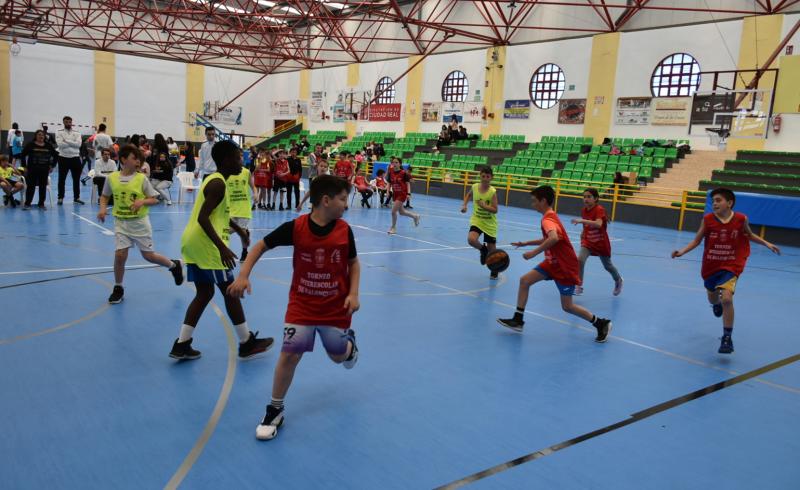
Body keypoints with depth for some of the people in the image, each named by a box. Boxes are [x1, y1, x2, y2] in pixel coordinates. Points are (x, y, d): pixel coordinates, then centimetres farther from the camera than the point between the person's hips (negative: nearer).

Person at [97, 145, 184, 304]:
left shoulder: (141, 178, -8)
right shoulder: (112, 178, -3)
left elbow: (154, 200, -4)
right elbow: (104, 196, 12)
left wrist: (142, 201, -23)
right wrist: (103, 208, -6)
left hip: (139, 222, -2)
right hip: (121, 222, 2)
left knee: (148, 255, 5)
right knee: (120, 255, -6)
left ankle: (174, 265, 32)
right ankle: (118, 288, 14)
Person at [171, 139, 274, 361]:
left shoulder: (214, 180, 16)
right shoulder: (218, 184, -16)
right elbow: (203, 218, -25)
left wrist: (239, 230, 37)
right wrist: (222, 247, -30)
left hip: (193, 242, 10)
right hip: (204, 244, -10)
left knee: (204, 293, 14)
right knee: (230, 291, 1)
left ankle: (181, 345, 14)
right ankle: (247, 343, 11)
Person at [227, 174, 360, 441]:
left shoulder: (344, 230, -11)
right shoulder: (295, 227, -17)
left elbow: (353, 263, 4)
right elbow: (261, 246, -6)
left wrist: (353, 293, -10)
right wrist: (243, 276, -16)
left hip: (336, 307, 2)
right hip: (301, 305, -1)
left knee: (338, 356, 13)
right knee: (289, 354, -9)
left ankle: (349, 341, 52)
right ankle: (275, 410, 12)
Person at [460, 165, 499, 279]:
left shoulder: (493, 191, -17)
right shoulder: (474, 187, -7)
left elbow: (495, 210, -16)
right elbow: (468, 195, 17)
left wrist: (484, 206, -30)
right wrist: (464, 205, 2)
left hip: (489, 224, -2)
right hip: (476, 220, 2)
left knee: (492, 250, 7)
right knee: (471, 240, -27)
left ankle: (494, 270, 35)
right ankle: (483, 249, 9)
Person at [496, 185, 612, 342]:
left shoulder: (548, 219, -22)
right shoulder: (550, 217, 9)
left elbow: (554, 238, -43)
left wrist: (534, 252, -36)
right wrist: (526, 243, 15)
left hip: (564, 266, -9)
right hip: (554, 262, 9)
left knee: (567, 306, -2)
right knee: (524, 281, 0)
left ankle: (601, 324, 16)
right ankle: (518, 320, 5)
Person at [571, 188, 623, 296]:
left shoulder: (599, 209, -24)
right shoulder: (584, 210, -4)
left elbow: (598, 224, -43)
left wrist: (582, 220, -51)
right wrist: (583, 233, 1)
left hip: (601, 243, -4)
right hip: (588, 241, 4)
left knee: (608, 266, 16)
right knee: (580, 259, -23)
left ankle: (618, 281, 48)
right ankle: (579, 287, -14)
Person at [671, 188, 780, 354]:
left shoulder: (741, 219, -11)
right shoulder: (707, 219, -12)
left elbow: (750, 235, 10)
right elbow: (696, 240, -4)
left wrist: (767, 244, 1)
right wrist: (682, 251, -17)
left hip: (731, 266, -2)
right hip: (711, 266, 2)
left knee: (726, 298, -23)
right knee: (713, 299, 20)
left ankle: (727, 337, -8)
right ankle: (717, 303, 62)